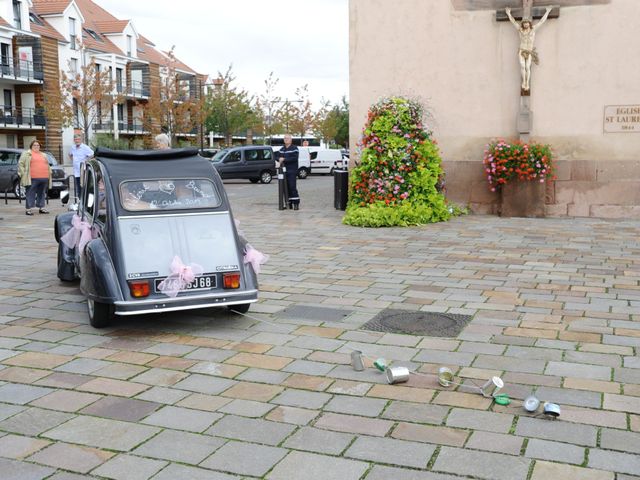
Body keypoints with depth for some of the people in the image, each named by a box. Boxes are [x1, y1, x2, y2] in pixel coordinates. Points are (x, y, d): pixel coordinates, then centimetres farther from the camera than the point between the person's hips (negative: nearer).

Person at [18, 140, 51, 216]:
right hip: (33, 178, -5)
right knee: (31, 193, -5)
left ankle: (41, 207, 18)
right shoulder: (27, 154, 6)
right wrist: (22, 173, -6)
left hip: (44, 178, 5)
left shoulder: (43, 155, 23)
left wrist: (49, 173, 18)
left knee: (42, 193, 10)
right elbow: (20, 164, 2)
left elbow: (47, 165, 28)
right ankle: (28, 209, -3)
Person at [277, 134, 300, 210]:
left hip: (292, 171, -6)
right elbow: (278, 157, 22)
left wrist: (284, 159, -16)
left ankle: (296, 203, -9)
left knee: (292, 187, -12)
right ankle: (289, 203, 10)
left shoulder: (294, 148, -2)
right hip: (283, 171, 6)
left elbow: (295, 158, -14)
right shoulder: (281, 149, 19)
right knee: (286, 187, 4)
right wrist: (279, 159, -2)